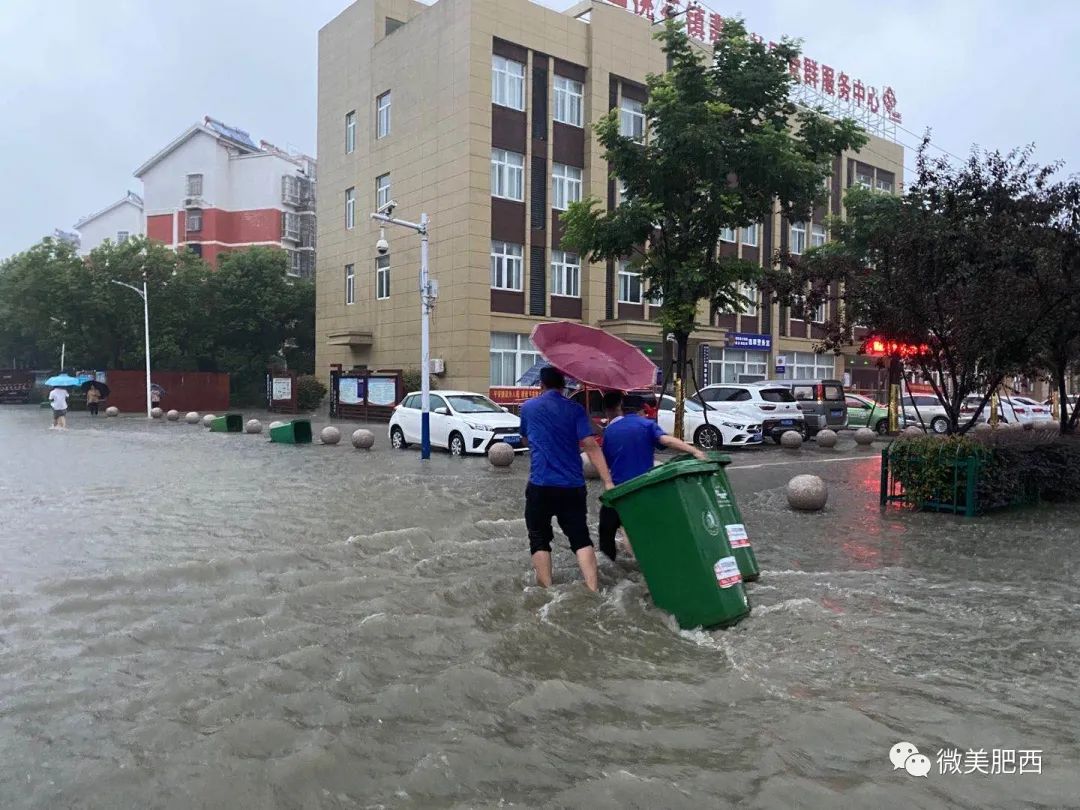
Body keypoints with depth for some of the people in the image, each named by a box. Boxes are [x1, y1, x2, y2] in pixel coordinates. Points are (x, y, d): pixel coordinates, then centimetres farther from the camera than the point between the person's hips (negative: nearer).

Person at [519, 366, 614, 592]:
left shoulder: (528, 407, 6)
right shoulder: (575, 410, 1)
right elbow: (590, 446, -10)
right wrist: (608, 482, -13)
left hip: (541, 485, -1)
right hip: (573, 486, 1)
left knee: (539, 539, 10)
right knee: (581, 538, 8)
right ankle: (593, 590, -3)